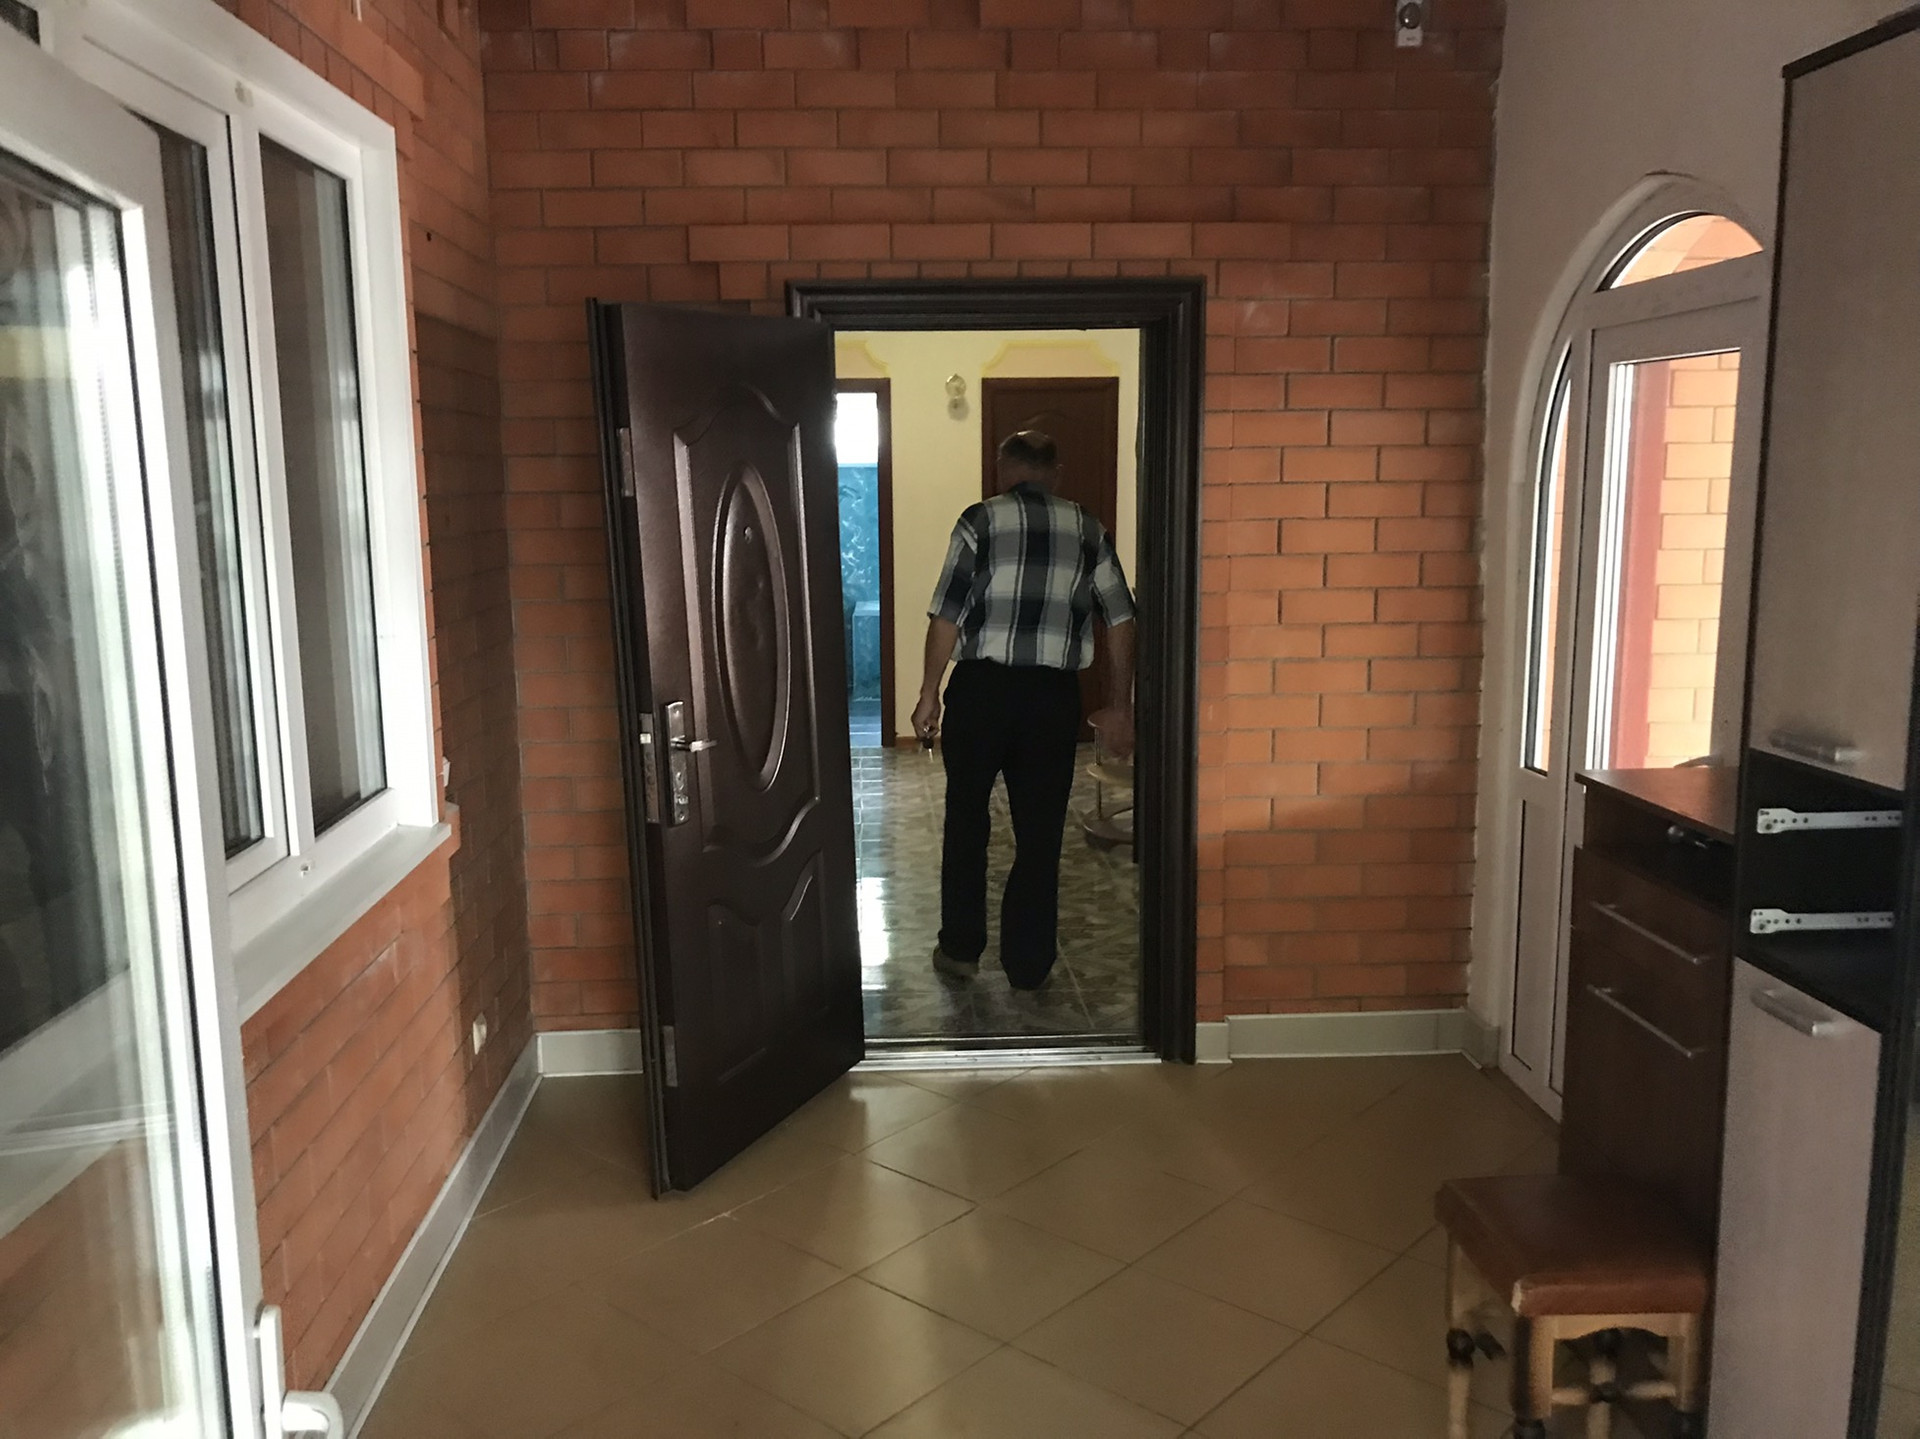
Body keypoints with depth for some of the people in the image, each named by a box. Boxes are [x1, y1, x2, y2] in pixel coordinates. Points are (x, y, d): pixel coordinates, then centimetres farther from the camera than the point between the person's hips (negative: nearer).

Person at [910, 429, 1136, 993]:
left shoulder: (981, 520, -2)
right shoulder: (1088, 530, 7)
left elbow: (946, 616, -8)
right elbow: (1120, 622, 5)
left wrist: (929, 695, 0)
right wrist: (1118, 707, 10)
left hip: (982, 687, -2)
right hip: (1053, 694, 2)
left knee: (966, 820, 14)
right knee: (1039, 831, 9)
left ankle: (960, 949, 21)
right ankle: (1029, 963, 15)